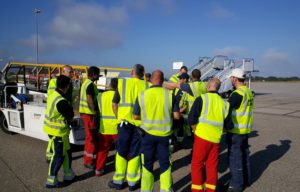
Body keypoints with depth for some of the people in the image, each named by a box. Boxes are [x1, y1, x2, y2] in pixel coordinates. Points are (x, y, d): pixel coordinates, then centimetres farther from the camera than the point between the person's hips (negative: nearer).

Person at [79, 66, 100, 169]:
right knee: (92, 137, -2)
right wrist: (95, 113, -18)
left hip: (85, 112, 10)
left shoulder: (86, 82, 15)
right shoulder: (91, 84, -16)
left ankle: (87, 158, 31)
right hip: (89, 113, -10)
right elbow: (90, 100, -22)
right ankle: (89, 161, 7)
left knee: (90, 136, 19)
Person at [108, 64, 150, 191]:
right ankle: (132, 182, 20)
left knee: (121, 151, 12)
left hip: (124, 122, 0)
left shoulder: (122, 83, 0)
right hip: (140, 123, 1)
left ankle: (118, 181, 21)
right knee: (135, 153, 11)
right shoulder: (146, 85, 0)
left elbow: (114, 104, 2)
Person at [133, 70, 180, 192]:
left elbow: (136, 116, -2)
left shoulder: (142, 95, -6)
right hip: (164, 134, 0)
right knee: (165, 163, 14)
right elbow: (176, 116, -7)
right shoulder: (170, 95, -7)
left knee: (147, 163, 14)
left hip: (148, 133, 0)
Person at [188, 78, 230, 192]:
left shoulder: (202, 99, -8)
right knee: (212, 165, 15)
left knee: (197, 164, 9)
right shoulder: (224, 102, 4)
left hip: (202, 136, -4)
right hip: (216, 139, 4)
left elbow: (191, 119, -13)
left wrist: (195, 130, 3)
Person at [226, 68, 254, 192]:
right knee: (244, 154, 19)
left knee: (235, 157, 2)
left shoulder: (237, 94, -21)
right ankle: (245, 180, 32)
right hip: (245, 129, 9)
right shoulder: (248, 92, 8)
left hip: (236, 130, -9)